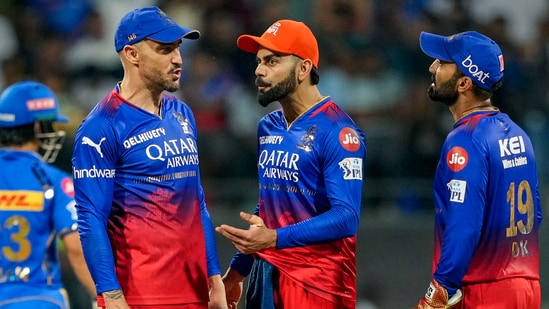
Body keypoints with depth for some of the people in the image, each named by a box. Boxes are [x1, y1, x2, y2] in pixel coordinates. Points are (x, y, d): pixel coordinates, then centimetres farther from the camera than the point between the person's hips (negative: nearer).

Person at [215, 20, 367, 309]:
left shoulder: (337, 132, -14)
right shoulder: (268, 128, 11)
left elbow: (346, 218, -22)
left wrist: (275, 238, -32)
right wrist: (237, 270, 17)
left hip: (317, 282, -7)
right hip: (266, 273, 7)